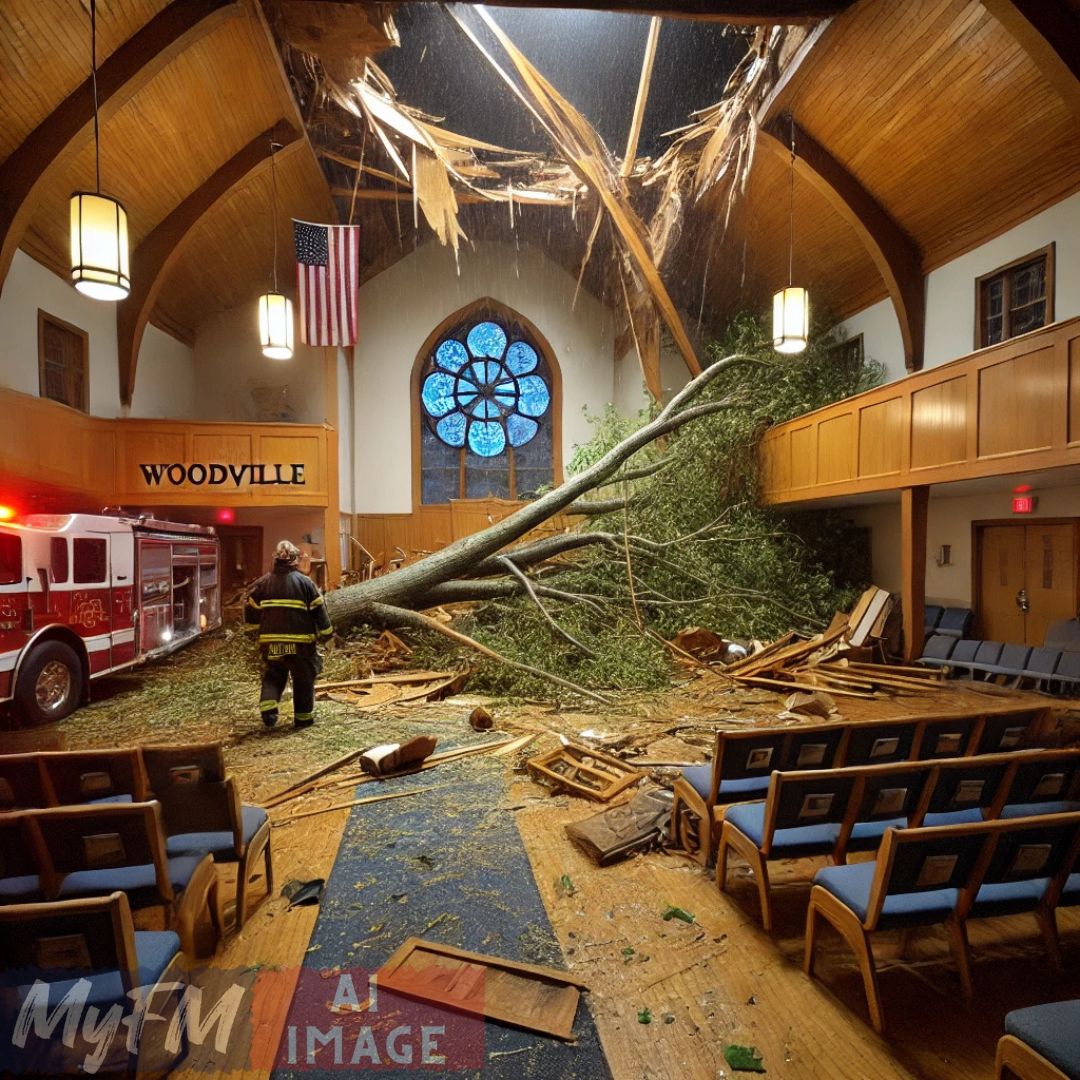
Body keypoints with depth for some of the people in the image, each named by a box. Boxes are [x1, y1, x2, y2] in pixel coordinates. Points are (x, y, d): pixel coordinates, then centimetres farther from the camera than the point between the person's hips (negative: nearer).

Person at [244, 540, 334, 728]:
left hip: (270, 642, 3)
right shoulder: (305, 582, -5)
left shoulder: (262, 583, 3)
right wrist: (327, 633, 8)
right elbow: (319, 611, -3)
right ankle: (303, 717, 17)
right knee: (303, 680, 11)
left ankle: (267, 707, -2)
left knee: (272, 676, 19)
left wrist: (263, 625, 28)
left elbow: (250, 614, 9)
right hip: (300, 642, -2)